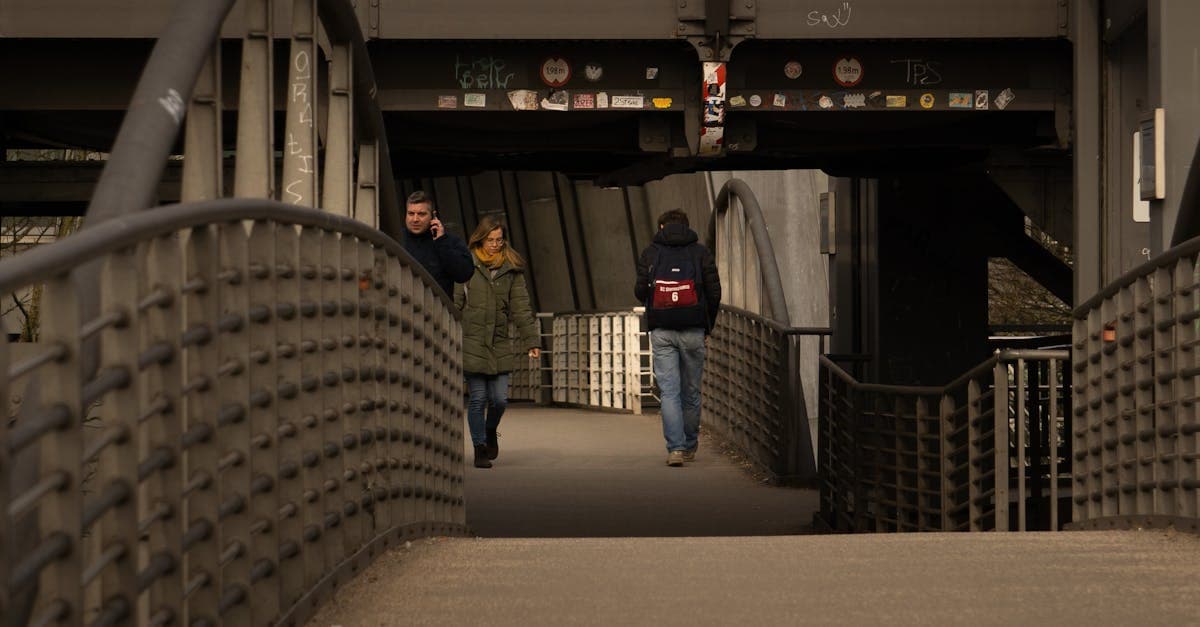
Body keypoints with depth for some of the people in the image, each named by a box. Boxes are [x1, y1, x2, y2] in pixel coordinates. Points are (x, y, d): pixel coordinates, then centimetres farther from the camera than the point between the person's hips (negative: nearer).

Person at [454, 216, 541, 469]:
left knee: (499, 399, 1)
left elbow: (521, 306, 9)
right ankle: (480, 449, 12)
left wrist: (532, 340, 3)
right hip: (472, 343, -2)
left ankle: (491, 432, 32)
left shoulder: (511, 268, 7)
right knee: (478, 399, -1)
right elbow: (454, 303, -1)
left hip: (500, 346, 2)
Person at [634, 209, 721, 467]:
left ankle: (675, 447, -14)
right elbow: (714, 293, 1)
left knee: (669, 391, -2)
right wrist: (707, 328, 12)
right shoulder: (701, 253, 4)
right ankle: (690, 446, 21)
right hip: (693, 330, 0)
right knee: (691, 391, 11)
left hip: (661, 331, 0)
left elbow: (640, 292, 1)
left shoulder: (650, 254, 4)